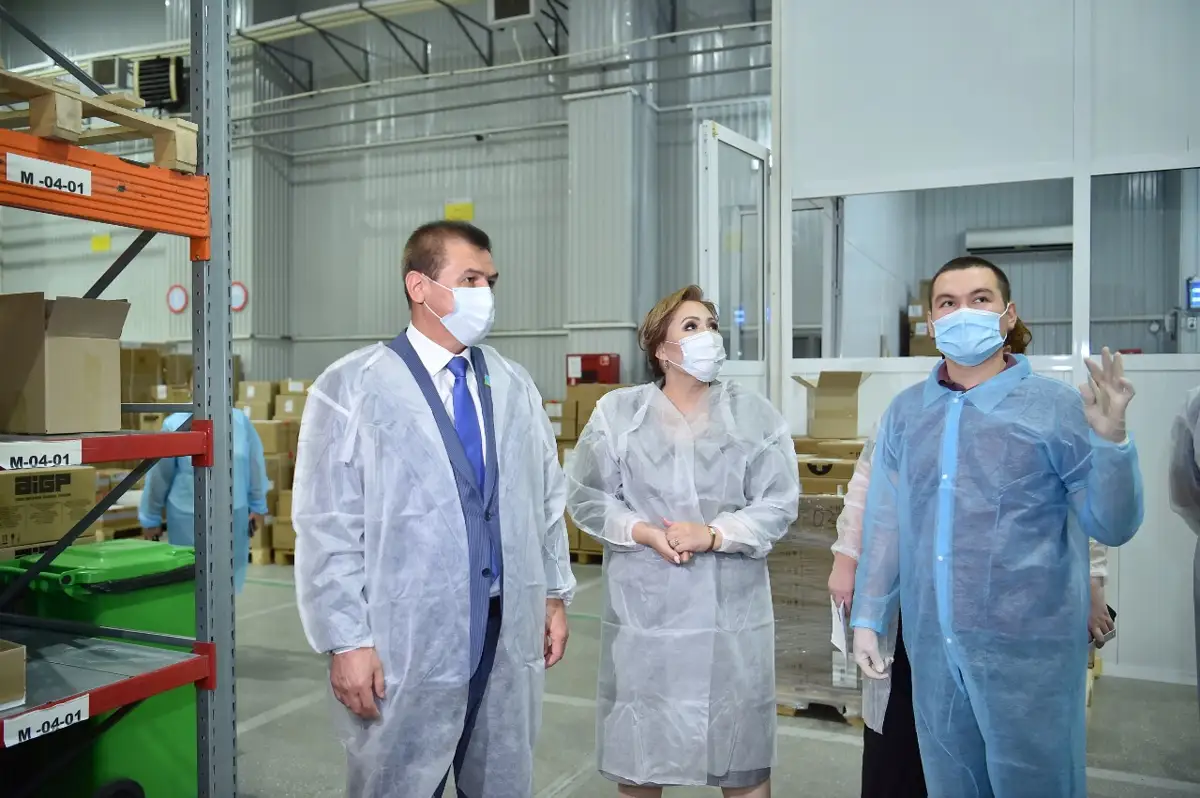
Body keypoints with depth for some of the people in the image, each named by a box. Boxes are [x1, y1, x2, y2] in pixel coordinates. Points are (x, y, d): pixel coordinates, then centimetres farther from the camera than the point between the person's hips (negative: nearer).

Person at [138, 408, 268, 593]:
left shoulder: (240, 421, -5)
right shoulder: (175, 424, -9)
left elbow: (255, 465, 4)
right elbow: (159, 476, -2)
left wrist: (258, 506, 9)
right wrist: (151, 519, 4)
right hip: (188, 516, -2)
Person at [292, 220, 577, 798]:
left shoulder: (514, 386, 7)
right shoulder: (352, 387, -9)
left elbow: (546, 497, 12)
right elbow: (326, 527, -11)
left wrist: (554, 594, 11)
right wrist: (347, 642, -13)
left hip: (509, 632, 5)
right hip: (408, 642, -4)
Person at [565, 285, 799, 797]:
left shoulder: (756, 415, 2)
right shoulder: (617, 412, 1)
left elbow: (779, 504, -3)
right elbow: (587, 497, 1)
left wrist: (713, 536, -17)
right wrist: (646, 533, -14)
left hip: (731, 610, 0)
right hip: (645, 607, 0)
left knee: (743, 756, 10)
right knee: (638, 749, 12)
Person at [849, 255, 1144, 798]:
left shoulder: (1055, 407, -6)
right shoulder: (905, 412, 4)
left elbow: (1112, 526, -8)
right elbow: (885, 521, 6)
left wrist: (1110, 437, -22)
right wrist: (867, 618, 5)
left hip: (1027, 647, -3)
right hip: (932, 646, 3)